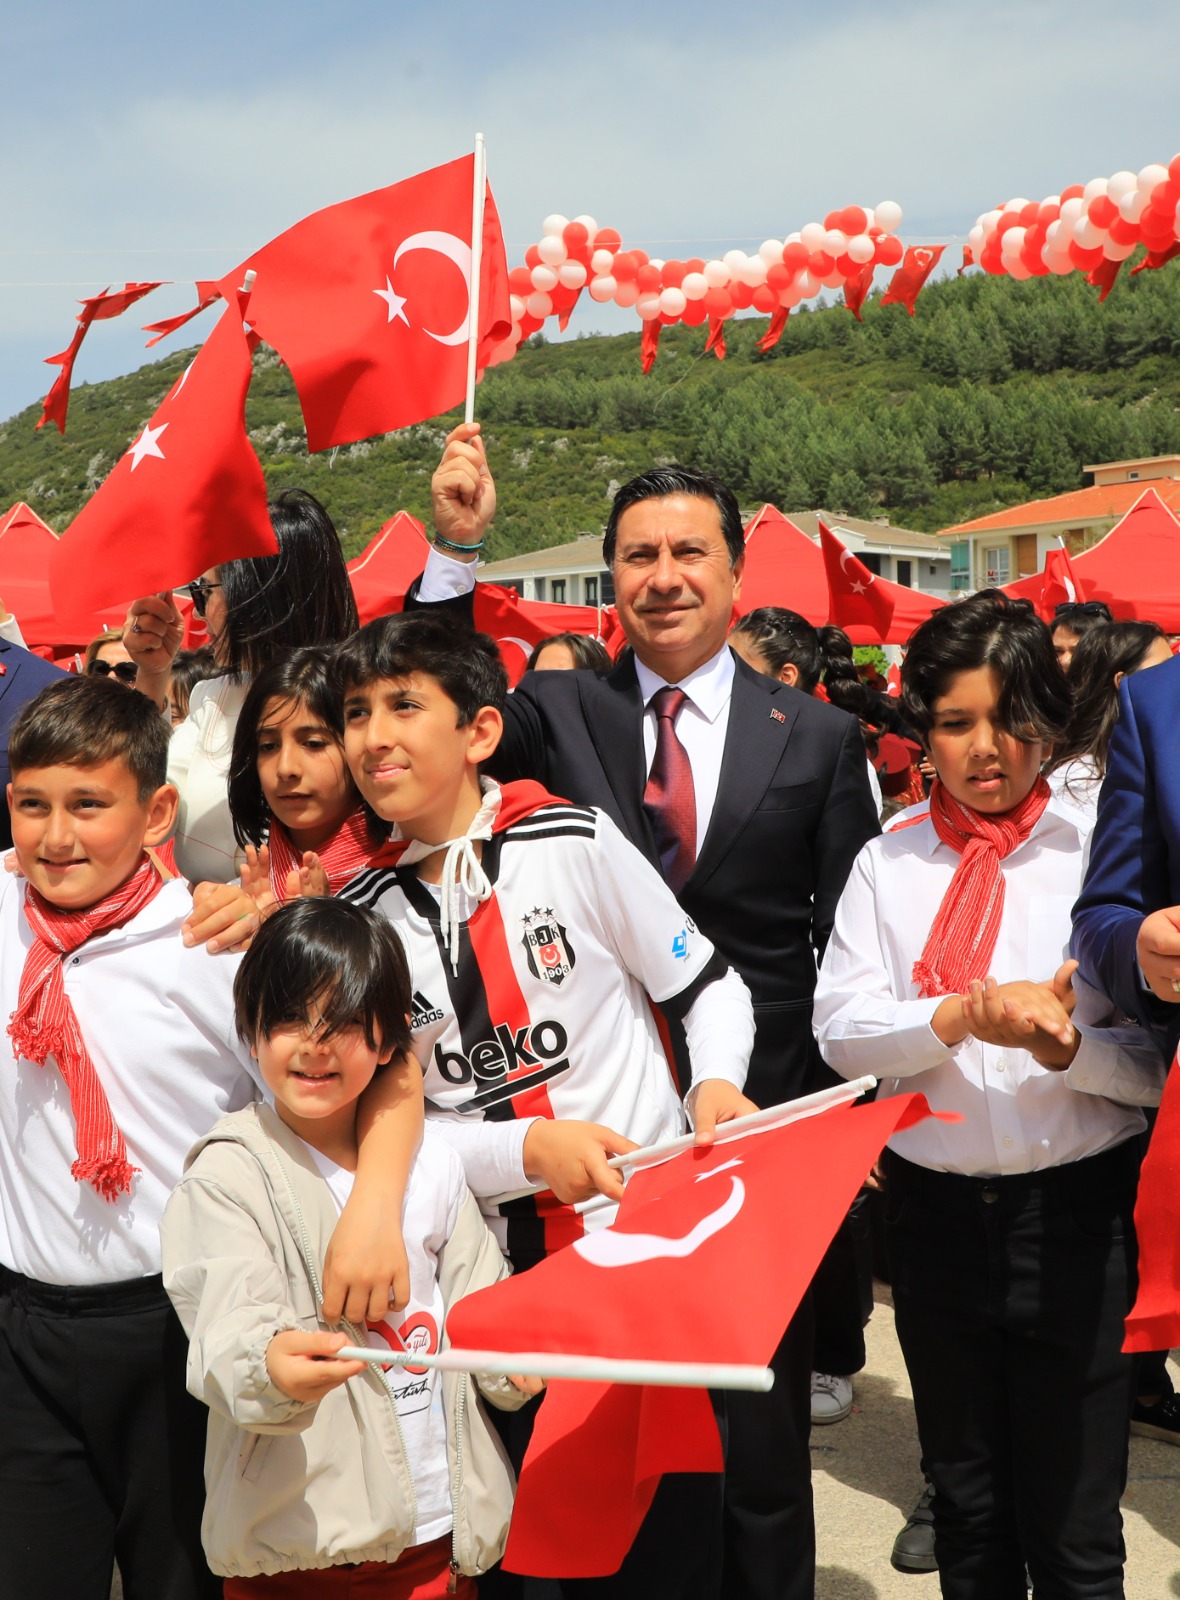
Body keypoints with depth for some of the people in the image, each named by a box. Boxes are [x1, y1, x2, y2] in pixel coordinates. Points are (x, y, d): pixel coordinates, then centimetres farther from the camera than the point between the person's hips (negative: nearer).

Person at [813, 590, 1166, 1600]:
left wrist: (1069, 1046, -25)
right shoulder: (890, 862, 4)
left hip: (1073, 1211, -2)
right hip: (936, 1206, 3)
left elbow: (1157, 1061, -5)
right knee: (966, 1509, 20)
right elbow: (840, 1027, -5)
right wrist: (966, 1013, -19)